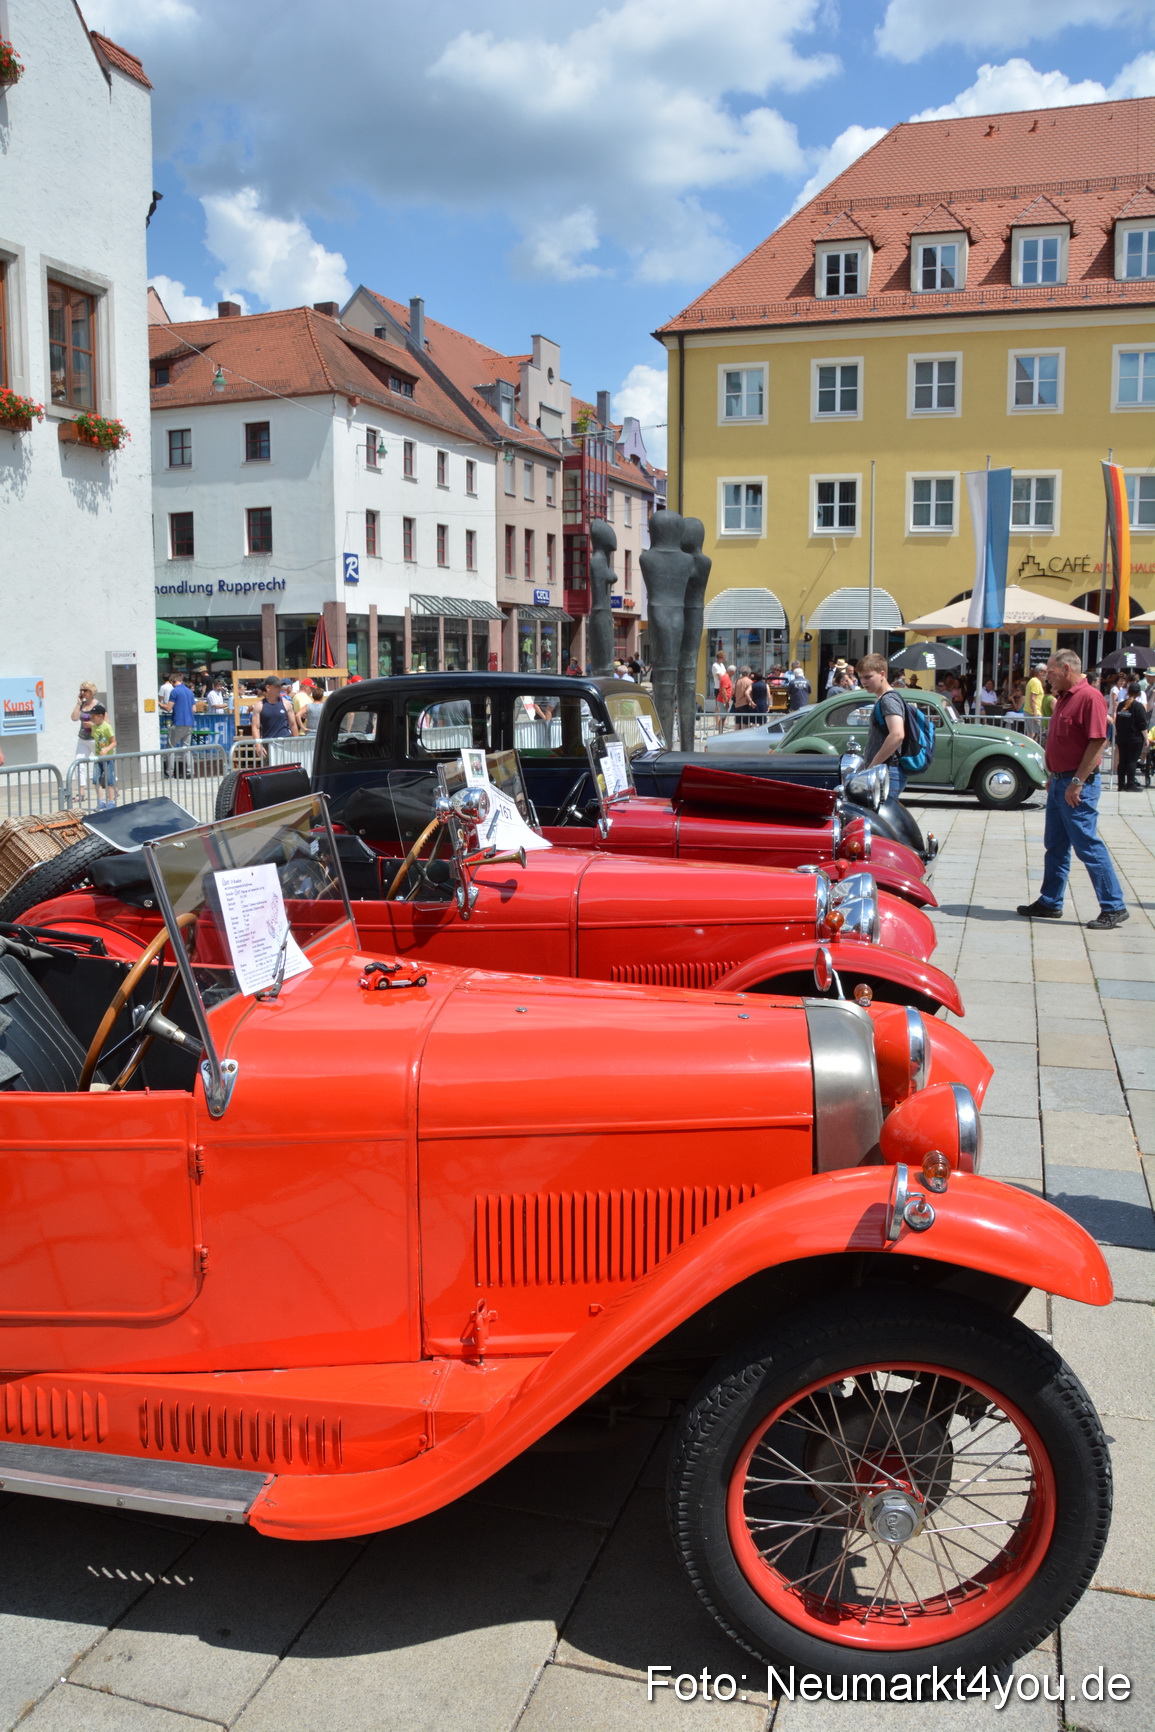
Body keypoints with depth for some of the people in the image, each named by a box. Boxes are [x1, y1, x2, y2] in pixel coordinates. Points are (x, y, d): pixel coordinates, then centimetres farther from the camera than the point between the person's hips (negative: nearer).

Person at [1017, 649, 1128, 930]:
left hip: (1078, 785, -9)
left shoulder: (1090, 696, -15)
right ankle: (1050, 902, 22)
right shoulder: (1063, 698, 13)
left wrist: (1077, 782, -21)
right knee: (1055, 846, 14)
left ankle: (1114, 907, -1)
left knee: (1088, 845, -7)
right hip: (1060, 782, 9)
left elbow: (1098, 741, -20)